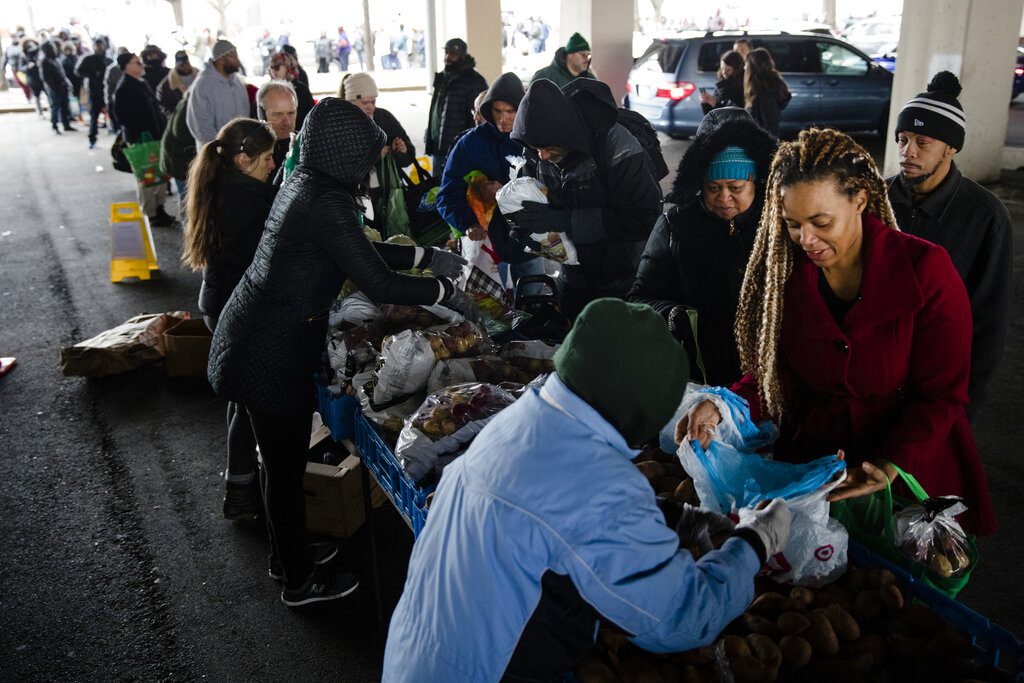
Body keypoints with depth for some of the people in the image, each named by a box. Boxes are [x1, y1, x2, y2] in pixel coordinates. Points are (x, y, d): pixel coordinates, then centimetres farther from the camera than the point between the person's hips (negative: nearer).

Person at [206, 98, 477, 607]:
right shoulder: (326, 204, -24)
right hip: (273, 353, -9)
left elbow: (362, 251, 15)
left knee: (281, 460, 23)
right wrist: (446, 292, -10)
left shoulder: (302, 182, 5)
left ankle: (287, 554, 41)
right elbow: (380, 285, -23)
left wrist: (426, 255, 13)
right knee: (286, 466, 7)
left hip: (255, 335, 9)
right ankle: (299, 581, 26)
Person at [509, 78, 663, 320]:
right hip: (574, 273, 5)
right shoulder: (536, 155, -8)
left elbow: (645, 218, -29)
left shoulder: (617, 145, -26)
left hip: (623, 280, -5)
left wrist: (565, 220, -33)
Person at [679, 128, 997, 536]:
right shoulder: (782, 272, -6)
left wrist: (891, 467, -26)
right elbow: (772, 376, -4)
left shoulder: (925, 270, -15)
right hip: (809, 468, 2)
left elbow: (942, 395, -12)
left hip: (911, 468, -2)